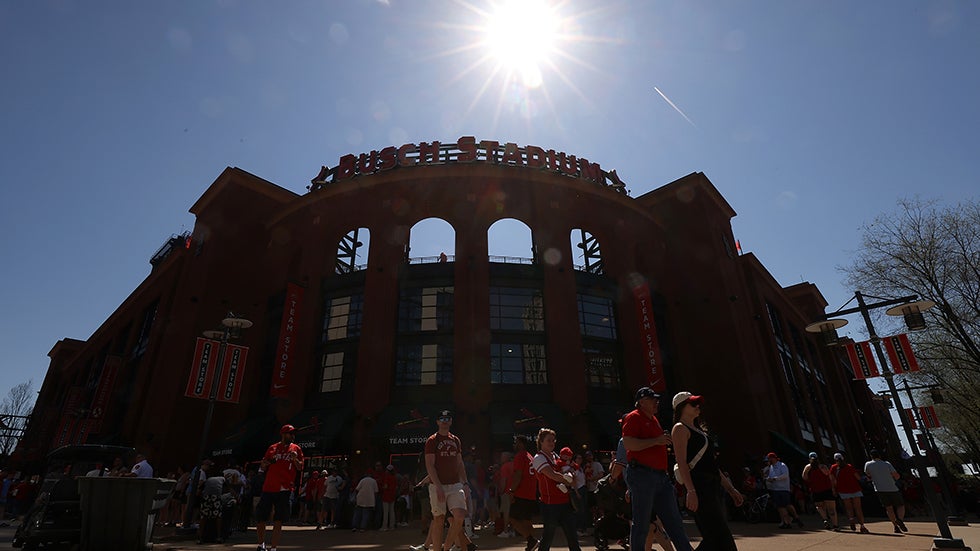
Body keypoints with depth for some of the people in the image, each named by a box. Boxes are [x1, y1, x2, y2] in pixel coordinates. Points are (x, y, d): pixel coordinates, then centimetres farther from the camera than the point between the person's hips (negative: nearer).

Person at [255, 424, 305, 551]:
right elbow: (263, 468, 17)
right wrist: (265, 463, -6)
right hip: (268, 487, 2)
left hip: (284, 489, -2)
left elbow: (300, 467, 3)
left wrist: (295, 459, -17)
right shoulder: (272, 448, 11)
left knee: (278, 521, -1)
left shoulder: (296, 449, 7)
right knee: (260, 519, 6)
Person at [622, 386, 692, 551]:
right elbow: (628, 444, -20)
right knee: (641, 523, -1)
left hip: (661, 476, 9)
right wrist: (656, 440, -19)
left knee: (674, 521, 9)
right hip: (642, 475, -9)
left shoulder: (653, 419, 21)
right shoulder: (633, 417, -7)